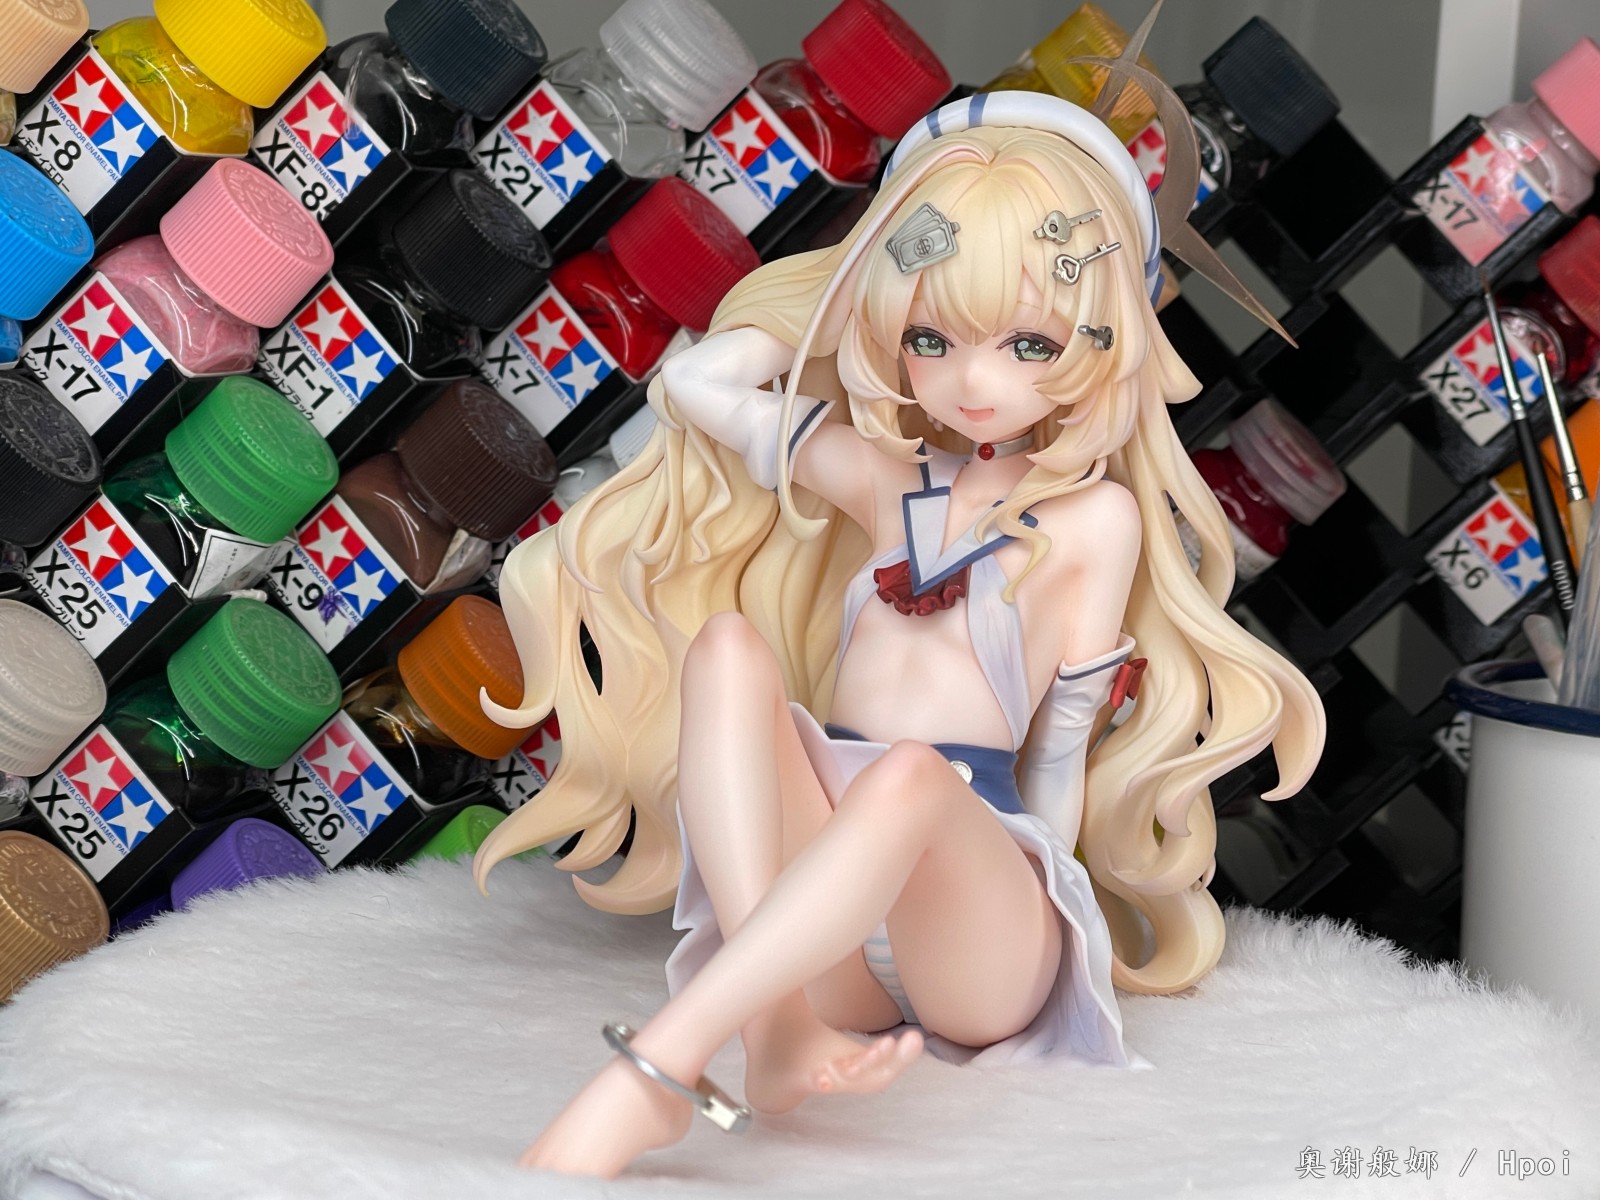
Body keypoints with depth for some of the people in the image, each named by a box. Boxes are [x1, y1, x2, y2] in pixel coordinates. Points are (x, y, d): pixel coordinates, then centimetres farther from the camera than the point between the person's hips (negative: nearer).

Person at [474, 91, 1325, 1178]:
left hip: (979, 899, -3)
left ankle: (656, 1071, -45)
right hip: (824, 864, 4)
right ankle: (777, 1024, -38)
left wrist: (1015, 896, 8)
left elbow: (1066, 734, 8)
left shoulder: (1095, 516, 5)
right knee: (726, 644, -23)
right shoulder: (881, 476, 15)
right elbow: (695, 382, 17)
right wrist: (837, 295, 20)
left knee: (908, 777, -38)